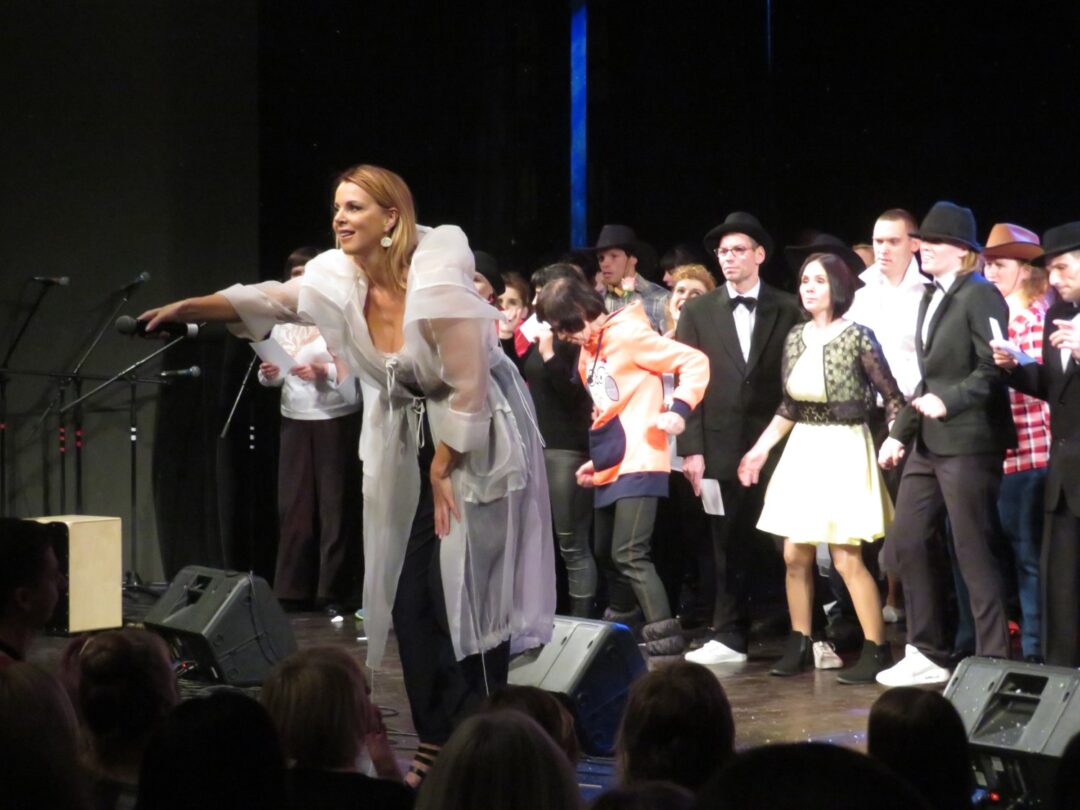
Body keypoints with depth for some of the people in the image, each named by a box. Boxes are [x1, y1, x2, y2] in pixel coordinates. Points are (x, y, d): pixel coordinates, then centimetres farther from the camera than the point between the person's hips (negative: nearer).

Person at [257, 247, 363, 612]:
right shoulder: (281, 320, 12)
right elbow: (277, 374, 16)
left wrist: (323, 370, -22)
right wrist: (268, 374, -6)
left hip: (338, 419, -5)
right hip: (295, 419, 5)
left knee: (335, 505, -1)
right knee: (293, 505, 2)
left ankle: (335, 593, 4)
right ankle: (293, 591, 8)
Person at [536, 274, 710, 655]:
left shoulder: (628, 335, -10)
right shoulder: (587, 352, 15)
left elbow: (695, 363, -11)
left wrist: (678, 409, -22)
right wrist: (596, 458, 17)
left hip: (639, 464, -9)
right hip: (609, 467, 9)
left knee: (629, 554, -17)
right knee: (607, 553, 15)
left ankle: (665, 632, -15)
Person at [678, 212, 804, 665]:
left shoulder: (787, 310, 5)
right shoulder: (698, 313, 9)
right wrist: (691, 449, -3)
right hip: (721, 448, 1)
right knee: (729, 545, 3)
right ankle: (729, 637, 9)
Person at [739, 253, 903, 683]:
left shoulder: (857, 337, -11)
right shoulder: (795, 338, 7)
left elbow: (893, 397, -9)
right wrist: (760, 449, 13)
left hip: (844, 449, -6)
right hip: (803, 448, 6)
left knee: (847, 558, -8)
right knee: (795, 554, 7)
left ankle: (876, 650, 0)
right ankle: (799, 645, 18)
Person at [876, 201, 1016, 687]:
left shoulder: (980, 296, -9)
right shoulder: (931, 299, 17)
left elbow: (993, 369, -17)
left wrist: (948, 402, -25)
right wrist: (900, 432, 16)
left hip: (969, 442, -9)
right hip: (929, 445, 9)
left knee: (973, 554, -4)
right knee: (906, 542, 9)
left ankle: (993, 661, 4)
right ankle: (927, 654, 18)